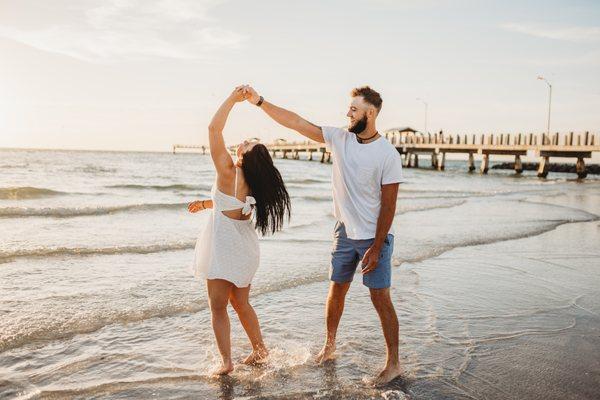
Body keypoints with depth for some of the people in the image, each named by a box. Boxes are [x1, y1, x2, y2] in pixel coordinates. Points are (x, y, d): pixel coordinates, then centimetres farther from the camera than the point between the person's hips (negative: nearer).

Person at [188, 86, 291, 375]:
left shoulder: (228, 173, -19)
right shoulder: (254, 184, 1)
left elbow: (214, 129, -18)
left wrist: (233, 99, -12)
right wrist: (205, 203, 30)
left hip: (224, 249, -7)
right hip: (245, 249, 7)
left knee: (218, 306, 7)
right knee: (241, 303, 22)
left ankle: (226, 361, 9)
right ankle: (259, 349, 32)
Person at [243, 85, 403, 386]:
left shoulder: (388, 155, -16)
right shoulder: (339, 139, -3)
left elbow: (388, 206, -15)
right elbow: (296, 122, -3)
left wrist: (375, 249, -15)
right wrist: (260, 102, -7)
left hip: (375, 237, -5)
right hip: (345, 233, 5)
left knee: (380, 298, -2)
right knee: (336, 291, 14)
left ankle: (393, 364, 12)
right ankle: (329, 347, 34)